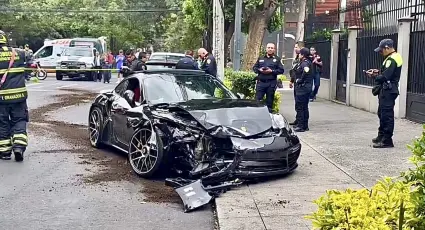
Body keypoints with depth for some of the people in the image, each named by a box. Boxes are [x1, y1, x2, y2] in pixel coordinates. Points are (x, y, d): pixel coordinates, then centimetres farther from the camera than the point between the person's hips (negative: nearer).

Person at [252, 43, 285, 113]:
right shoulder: (260, 58, 14)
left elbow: (281, 70, -1)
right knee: (257, 100, -2)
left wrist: (271, 71, -13)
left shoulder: (277, 59, 6)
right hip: (261, 82, 2)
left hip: (271, 83, -2)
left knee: (269, 102, 6)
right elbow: (254, 67, 15)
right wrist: (259, 70, -7)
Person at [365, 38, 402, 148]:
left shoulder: (391, 59, -19)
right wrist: (378, 71, 9)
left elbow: (385, 77, -24)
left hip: (388, 91, -11)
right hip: (387, 90, 11)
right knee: (382, 113, 20)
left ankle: (387, 141, -2)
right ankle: (381, 136, 32)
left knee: (386, 115, -7)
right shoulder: (394, 57, 14)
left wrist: (374, 76, -9)